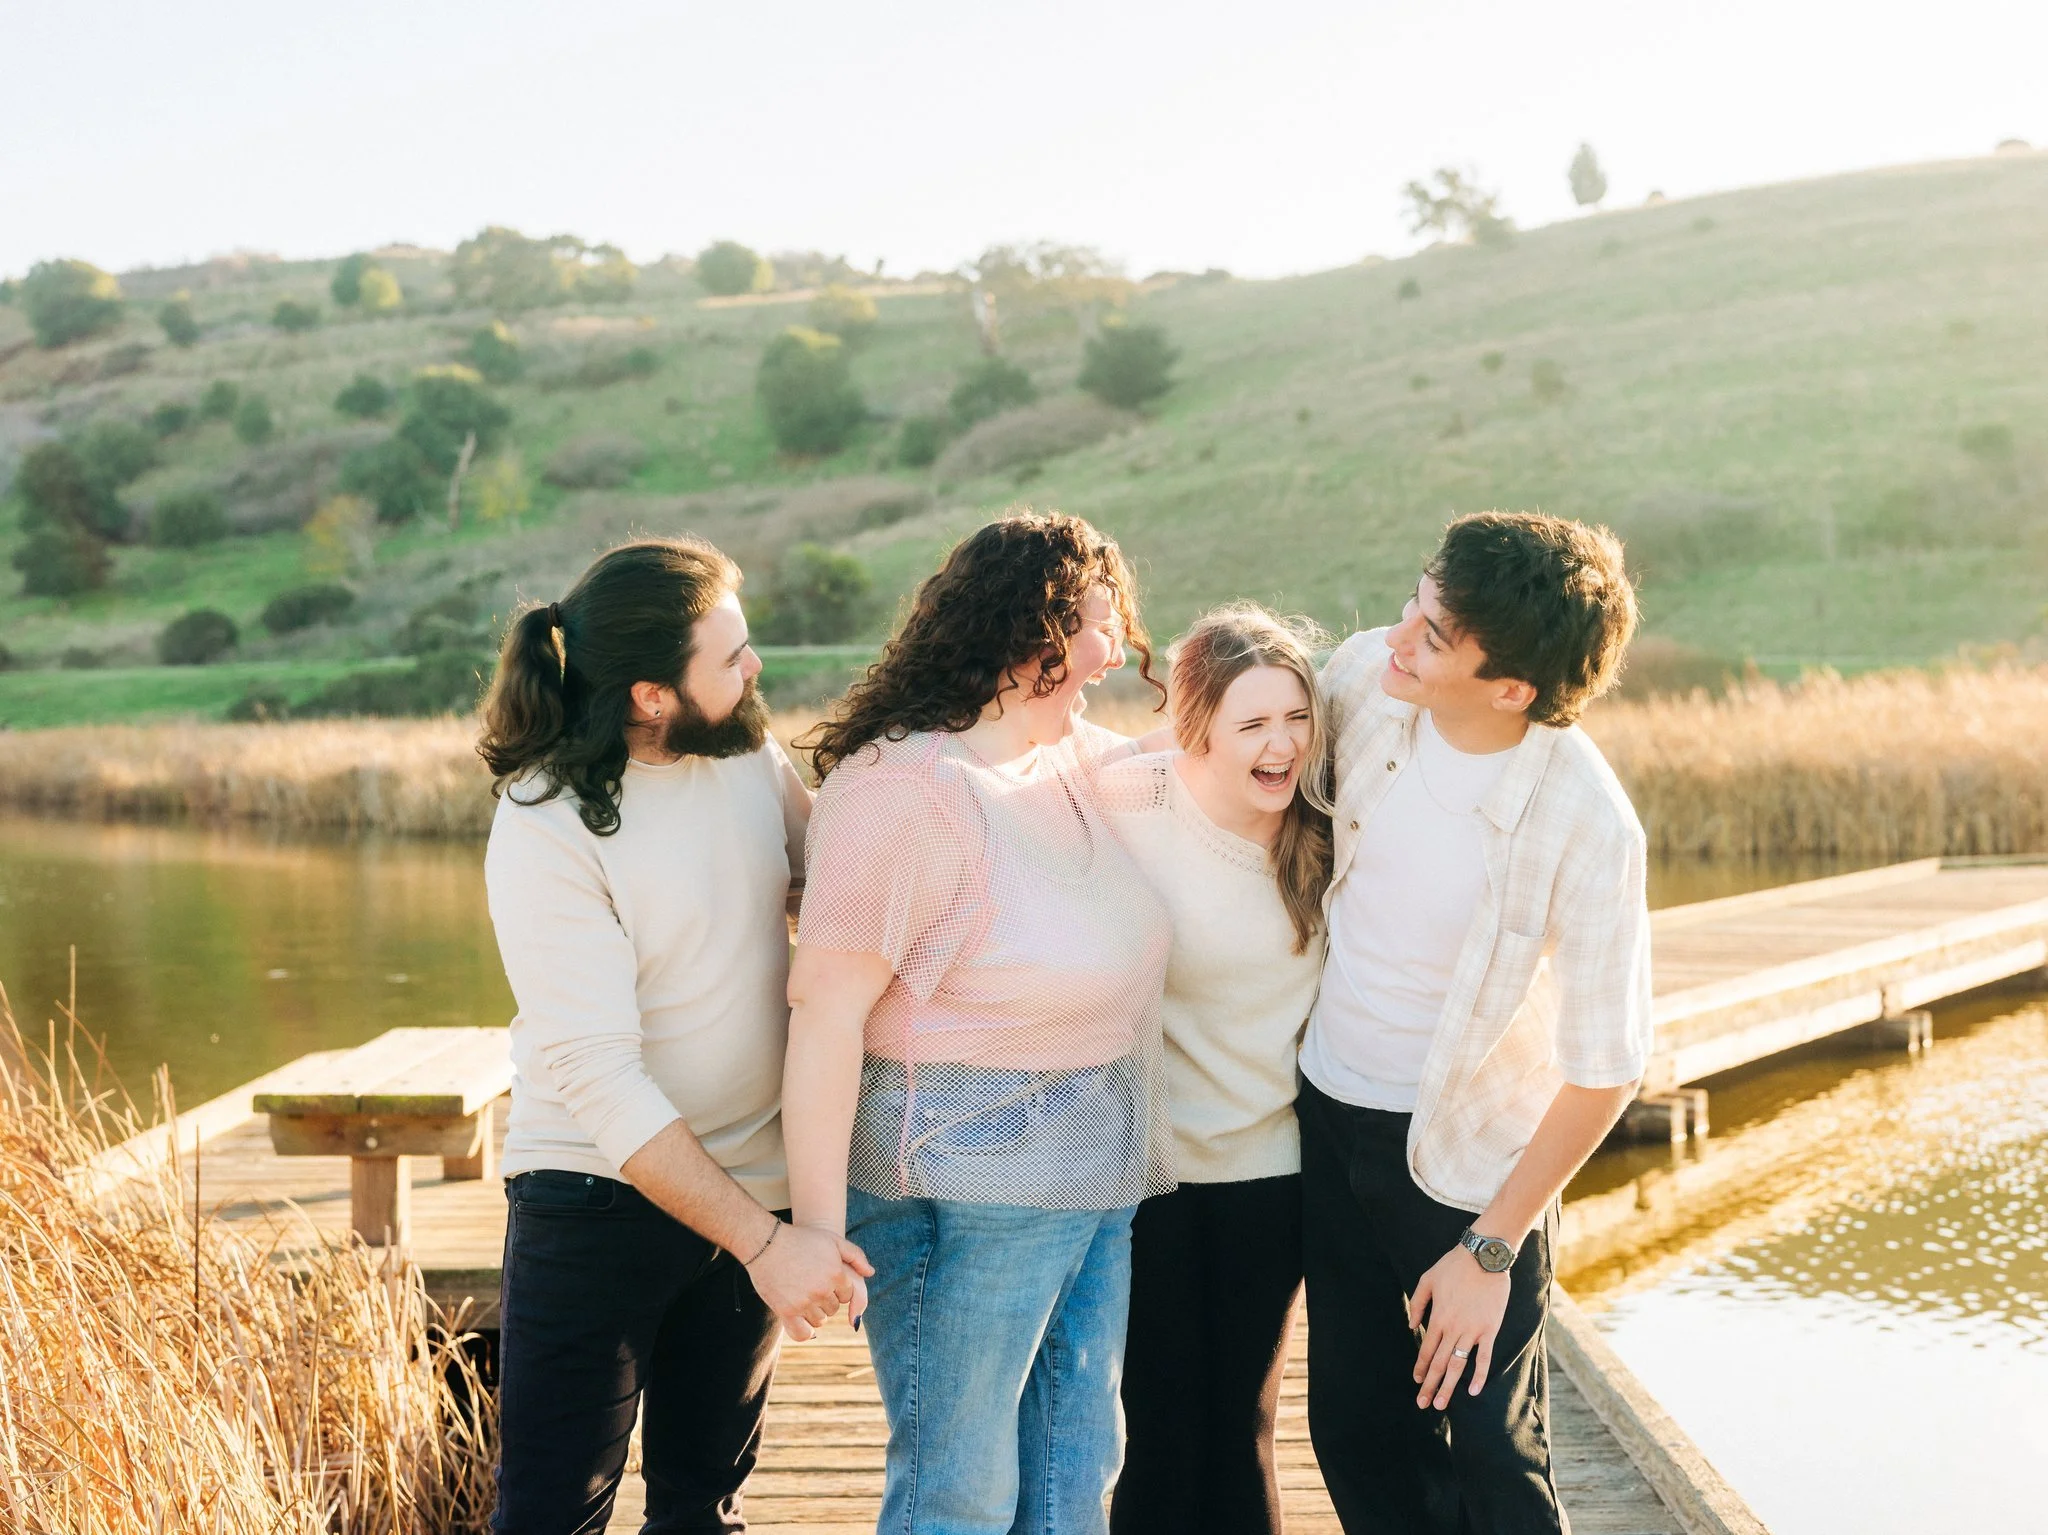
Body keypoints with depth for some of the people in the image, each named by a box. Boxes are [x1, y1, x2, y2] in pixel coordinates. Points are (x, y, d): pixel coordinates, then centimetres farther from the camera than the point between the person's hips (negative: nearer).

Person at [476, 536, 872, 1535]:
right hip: (600, 1201, -6)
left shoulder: (751, 755, -2)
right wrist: (763, 1242, -25)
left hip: (748, 1183, 6)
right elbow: (601, 1080, -22)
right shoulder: (546, 828, -20)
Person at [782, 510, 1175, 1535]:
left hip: (1096, 1178, 8)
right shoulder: (904, 788, -18)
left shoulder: (1077, 759, 7)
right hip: (964, 1189, -8)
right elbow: (825, 1010, -22)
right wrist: (818, 1231, -23)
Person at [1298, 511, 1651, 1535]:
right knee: (1358, 1434, 13)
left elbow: (1604, 1067, -18)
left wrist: (1489, 1249, -14)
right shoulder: (1363, 672, -13)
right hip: (1330, 1109, 5)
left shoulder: (1585, 827, -27)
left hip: (1470, 1146, -5)